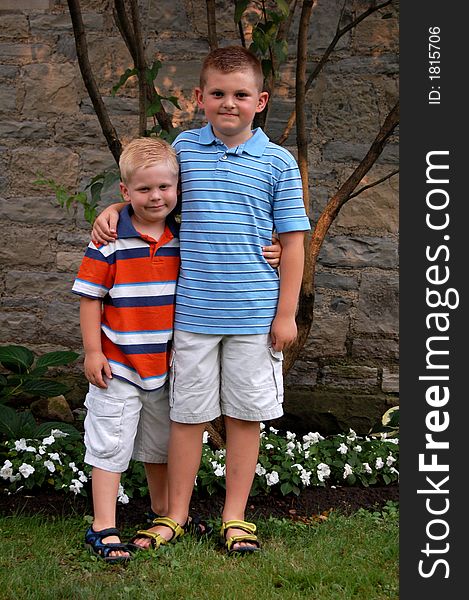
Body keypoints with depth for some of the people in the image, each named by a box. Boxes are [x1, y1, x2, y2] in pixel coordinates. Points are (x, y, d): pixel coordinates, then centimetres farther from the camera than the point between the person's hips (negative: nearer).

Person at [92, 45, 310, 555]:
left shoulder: (278, 162, -1)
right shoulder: (184, 147, 4)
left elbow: (291, 240, 1)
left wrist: (286, 313, -2)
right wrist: (115, 209, 3)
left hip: (254, 312, -1)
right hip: (192, 310, 1)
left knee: (245, 414, 8)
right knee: (187, 413, 8)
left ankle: (235, 517, 23)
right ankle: (176, 515, 23)